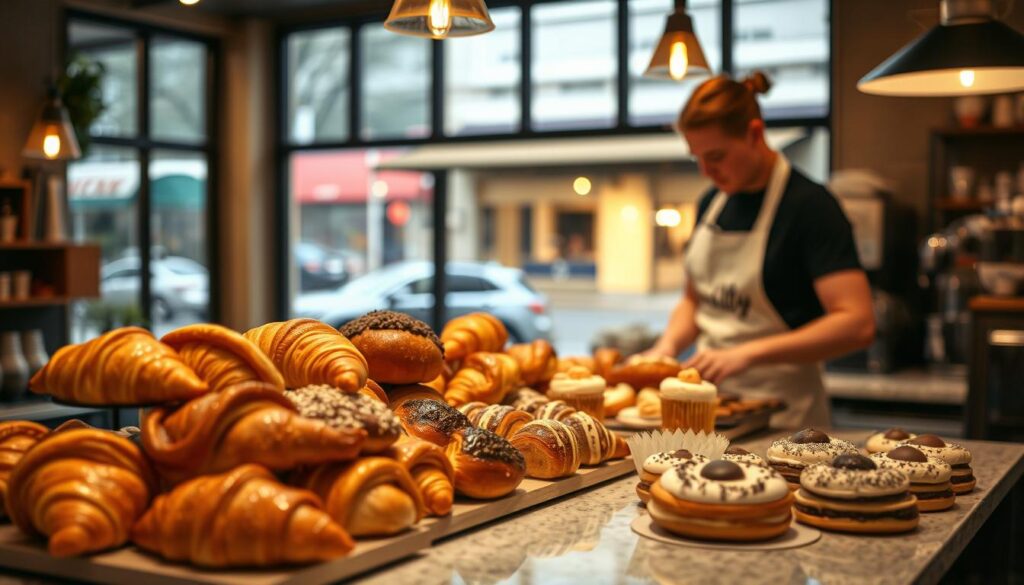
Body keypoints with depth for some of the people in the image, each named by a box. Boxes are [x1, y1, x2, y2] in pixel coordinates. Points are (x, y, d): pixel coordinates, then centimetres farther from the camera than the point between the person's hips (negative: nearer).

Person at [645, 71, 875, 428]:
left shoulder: (810, 207, -11)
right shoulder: (712, 203, 10)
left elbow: (858, 324, -19)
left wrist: (748, 353, -24)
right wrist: (668, 345, 1)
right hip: (709, 403, 5)